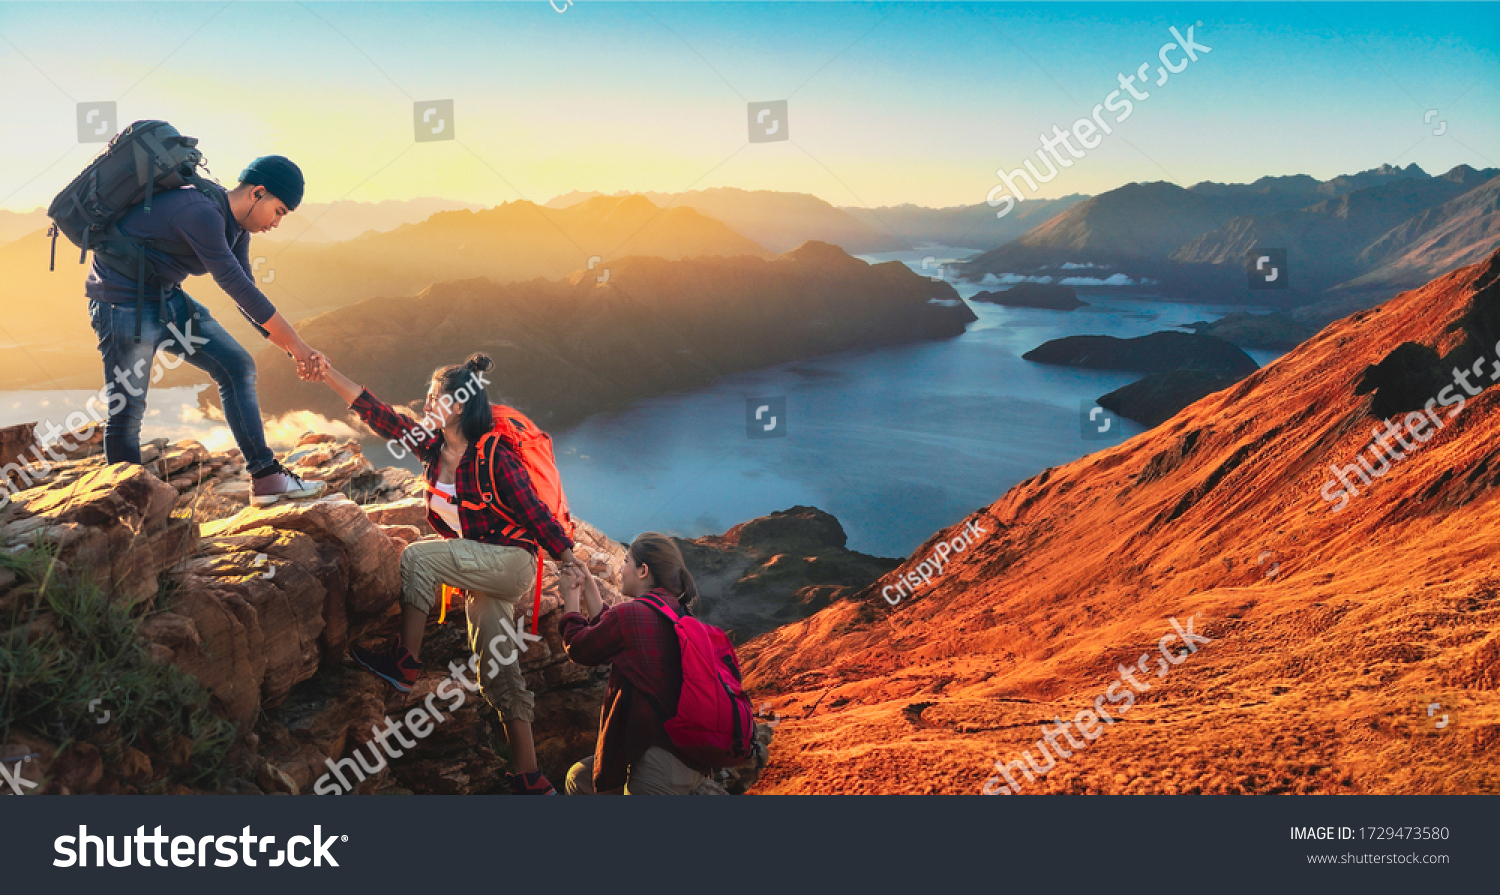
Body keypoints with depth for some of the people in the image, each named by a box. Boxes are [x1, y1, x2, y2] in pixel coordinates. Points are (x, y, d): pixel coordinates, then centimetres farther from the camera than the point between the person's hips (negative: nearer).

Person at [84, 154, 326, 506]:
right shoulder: (201, 213, -27)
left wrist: (296, 351, 1)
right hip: (124, 303, -10)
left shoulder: (235, 226, 4)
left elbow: (245, 297, 10)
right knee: (127, 413, -4)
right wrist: (297, 344, -22)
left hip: (166, 298, 10)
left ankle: (266, 479, 0)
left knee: (237, 366, 1)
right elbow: (239, 288, -28)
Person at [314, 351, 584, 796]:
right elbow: (377, 413, 2)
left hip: (511, 563, -8)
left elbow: (536, 514, -16)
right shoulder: (433, 446, 2)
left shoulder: (494, 459, -19)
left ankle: (405, 663, -9)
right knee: (499, 675, 5)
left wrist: (572, 563, -14)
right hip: (481, 573, 8)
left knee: (418, 556, -20)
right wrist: (326, 372, -2)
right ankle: (531, 780, 8)